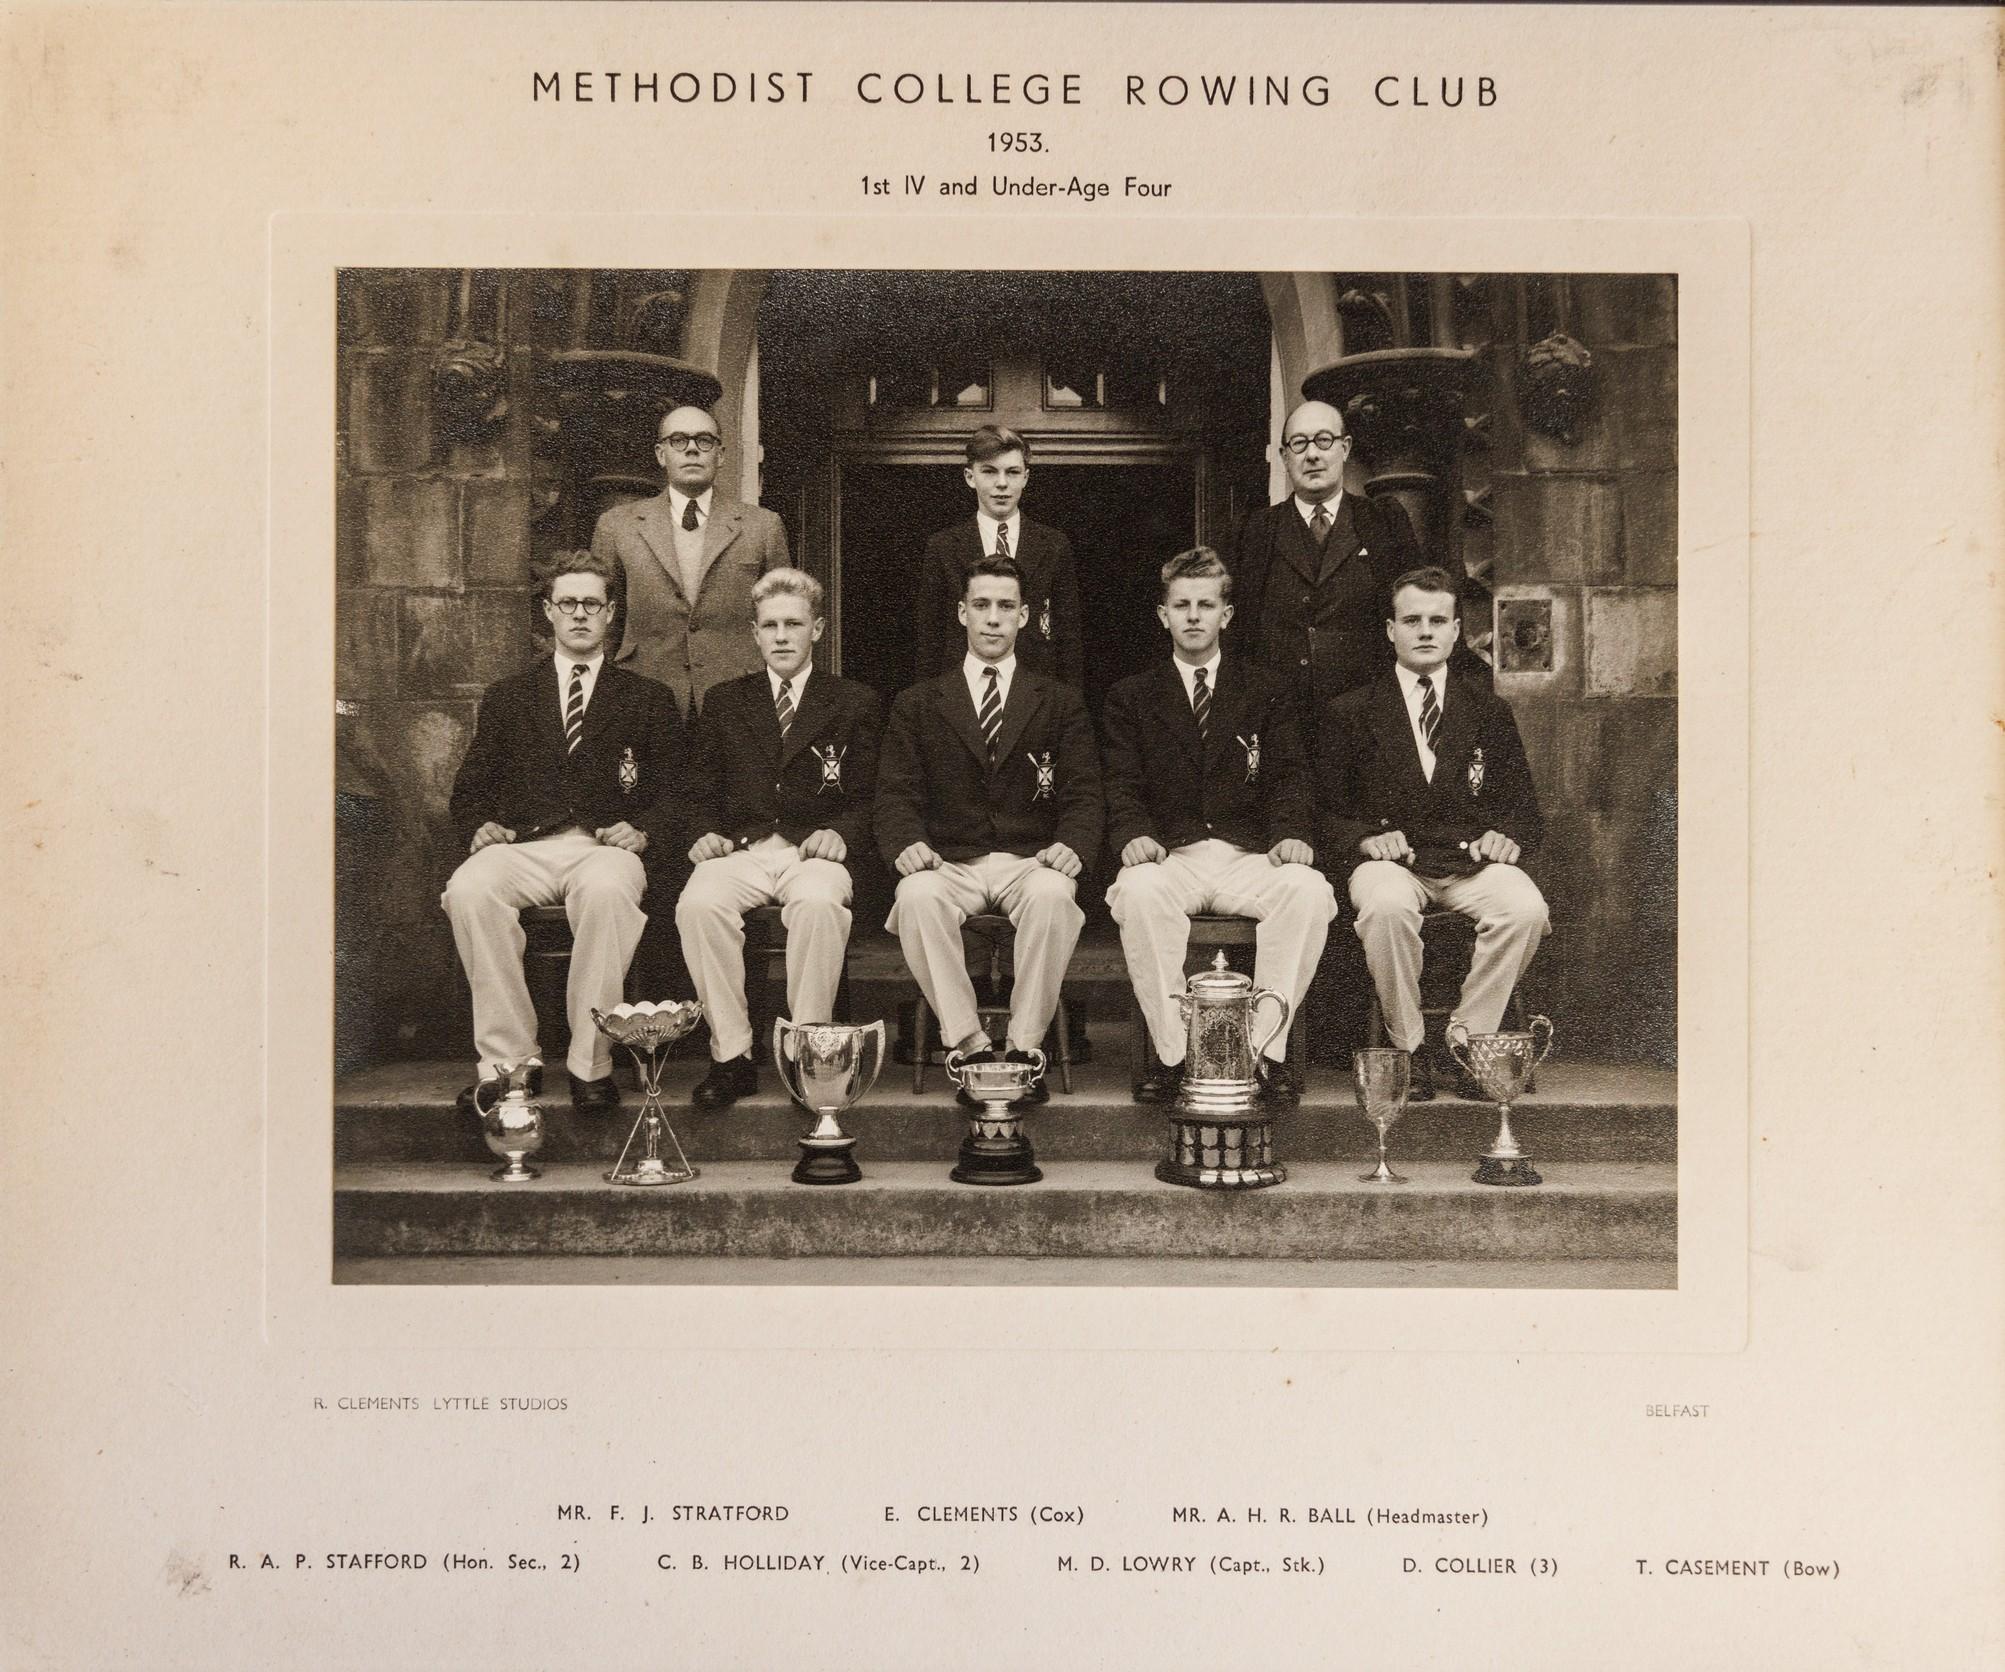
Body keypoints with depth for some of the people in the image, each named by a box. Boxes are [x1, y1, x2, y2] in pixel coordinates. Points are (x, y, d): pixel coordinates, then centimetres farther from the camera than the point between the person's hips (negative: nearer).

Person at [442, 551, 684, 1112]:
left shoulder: (647, 699, 20)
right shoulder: (507, 696, 24)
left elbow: (674, 792, 12)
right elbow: (469, 789, 21)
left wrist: (643, 831, -9)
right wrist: (480, 826, -2)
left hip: (605, 850, -2)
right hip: (522, 848, 2)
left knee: (607, 891, -39)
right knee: (468, 890, -33)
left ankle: (591, 1064, -28)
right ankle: (509, 1060, -25)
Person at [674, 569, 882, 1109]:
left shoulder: (854, 702, 16)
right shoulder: (723, 701, 22)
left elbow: (869, 797, 9)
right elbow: (701, 791, 17)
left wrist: (841, 833, -11)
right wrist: (707, 833, -4)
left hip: (813, 851, -2)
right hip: (739, 849, 2)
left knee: (820, 903, -38)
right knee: (698, 904, -32)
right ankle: (731, 1055, -24)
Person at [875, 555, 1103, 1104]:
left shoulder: (1061, 703, 16)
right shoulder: (917, 704, 17)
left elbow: (1083, 792, 6)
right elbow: (897, 791, 7)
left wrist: (1072, 845, -16)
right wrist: (906, 843, -17)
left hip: (1031, 862, 0)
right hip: (949, 864, 1)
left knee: (1053, 895, -36)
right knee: (917, 895, -35)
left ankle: (1024, 1045, -23)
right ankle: (969, 1043, -25)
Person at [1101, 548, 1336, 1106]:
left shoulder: (1267, 693, 17)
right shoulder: (1131, 698, 17)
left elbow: (1289, 777, 7)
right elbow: (1121, 785, 5)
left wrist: (1291, 834, -15)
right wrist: (1133, 834, -17)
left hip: (1250, 857, 1)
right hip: (1170, 858, -1)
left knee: (1309, 889, -32)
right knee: (1140, 889, -36)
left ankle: (1268, 1050, -24)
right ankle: (1171, 1053, -28)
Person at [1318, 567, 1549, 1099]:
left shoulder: (1489, 710, 17)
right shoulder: (1351, 712, 11)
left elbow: (1524, 808, 17)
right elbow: (1325, 811, 8)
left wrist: (1507, 836, -7)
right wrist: (1367, 838, -13)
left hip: (1471, 861, 2)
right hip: (1391, 860, -2)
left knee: (1526, 909, -30)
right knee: (1387, 907, -37)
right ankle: (1408, 1046, -18)